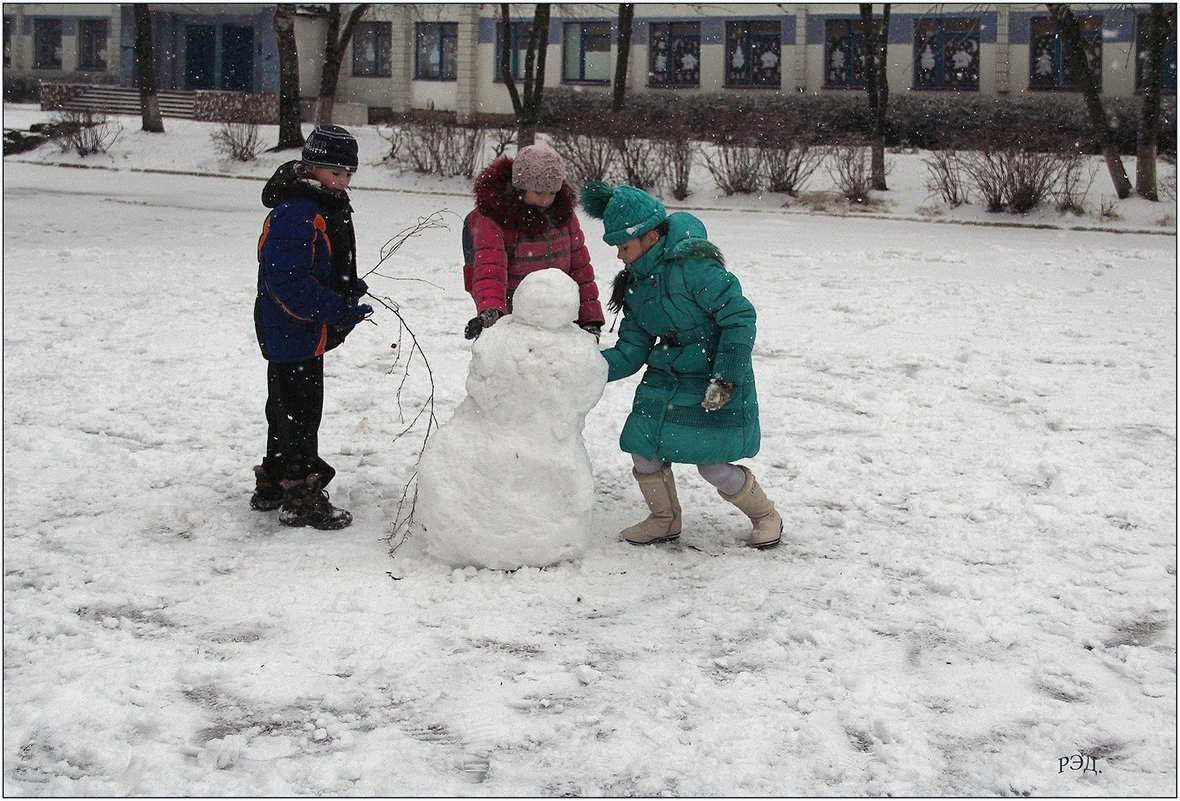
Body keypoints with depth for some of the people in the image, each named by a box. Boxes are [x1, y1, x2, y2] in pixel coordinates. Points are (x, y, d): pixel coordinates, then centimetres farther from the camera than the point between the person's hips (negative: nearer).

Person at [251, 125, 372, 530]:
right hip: (294, 333, -11)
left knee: (287, 409, 21)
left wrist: (349, 291, 5)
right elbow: (287, 280, -29)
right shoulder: (295, 214, -23)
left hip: (304, 332, 11)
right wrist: (336, 309, -30)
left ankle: (272, 486, 34)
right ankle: (301, 499, 6)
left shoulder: (328, 209, 12)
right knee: (300, 413, -3)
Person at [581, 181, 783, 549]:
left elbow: (740, 315, -21)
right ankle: (664, 520, 24)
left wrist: (726, 377, -22)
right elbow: (630, 353, 3)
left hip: (715, 379, -7)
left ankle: (766, 515, 21)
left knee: (712, 464, -6)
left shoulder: (692, 265, -21)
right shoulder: (636, 283, 5)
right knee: (642, 446, 0)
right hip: (665, 377, 8)